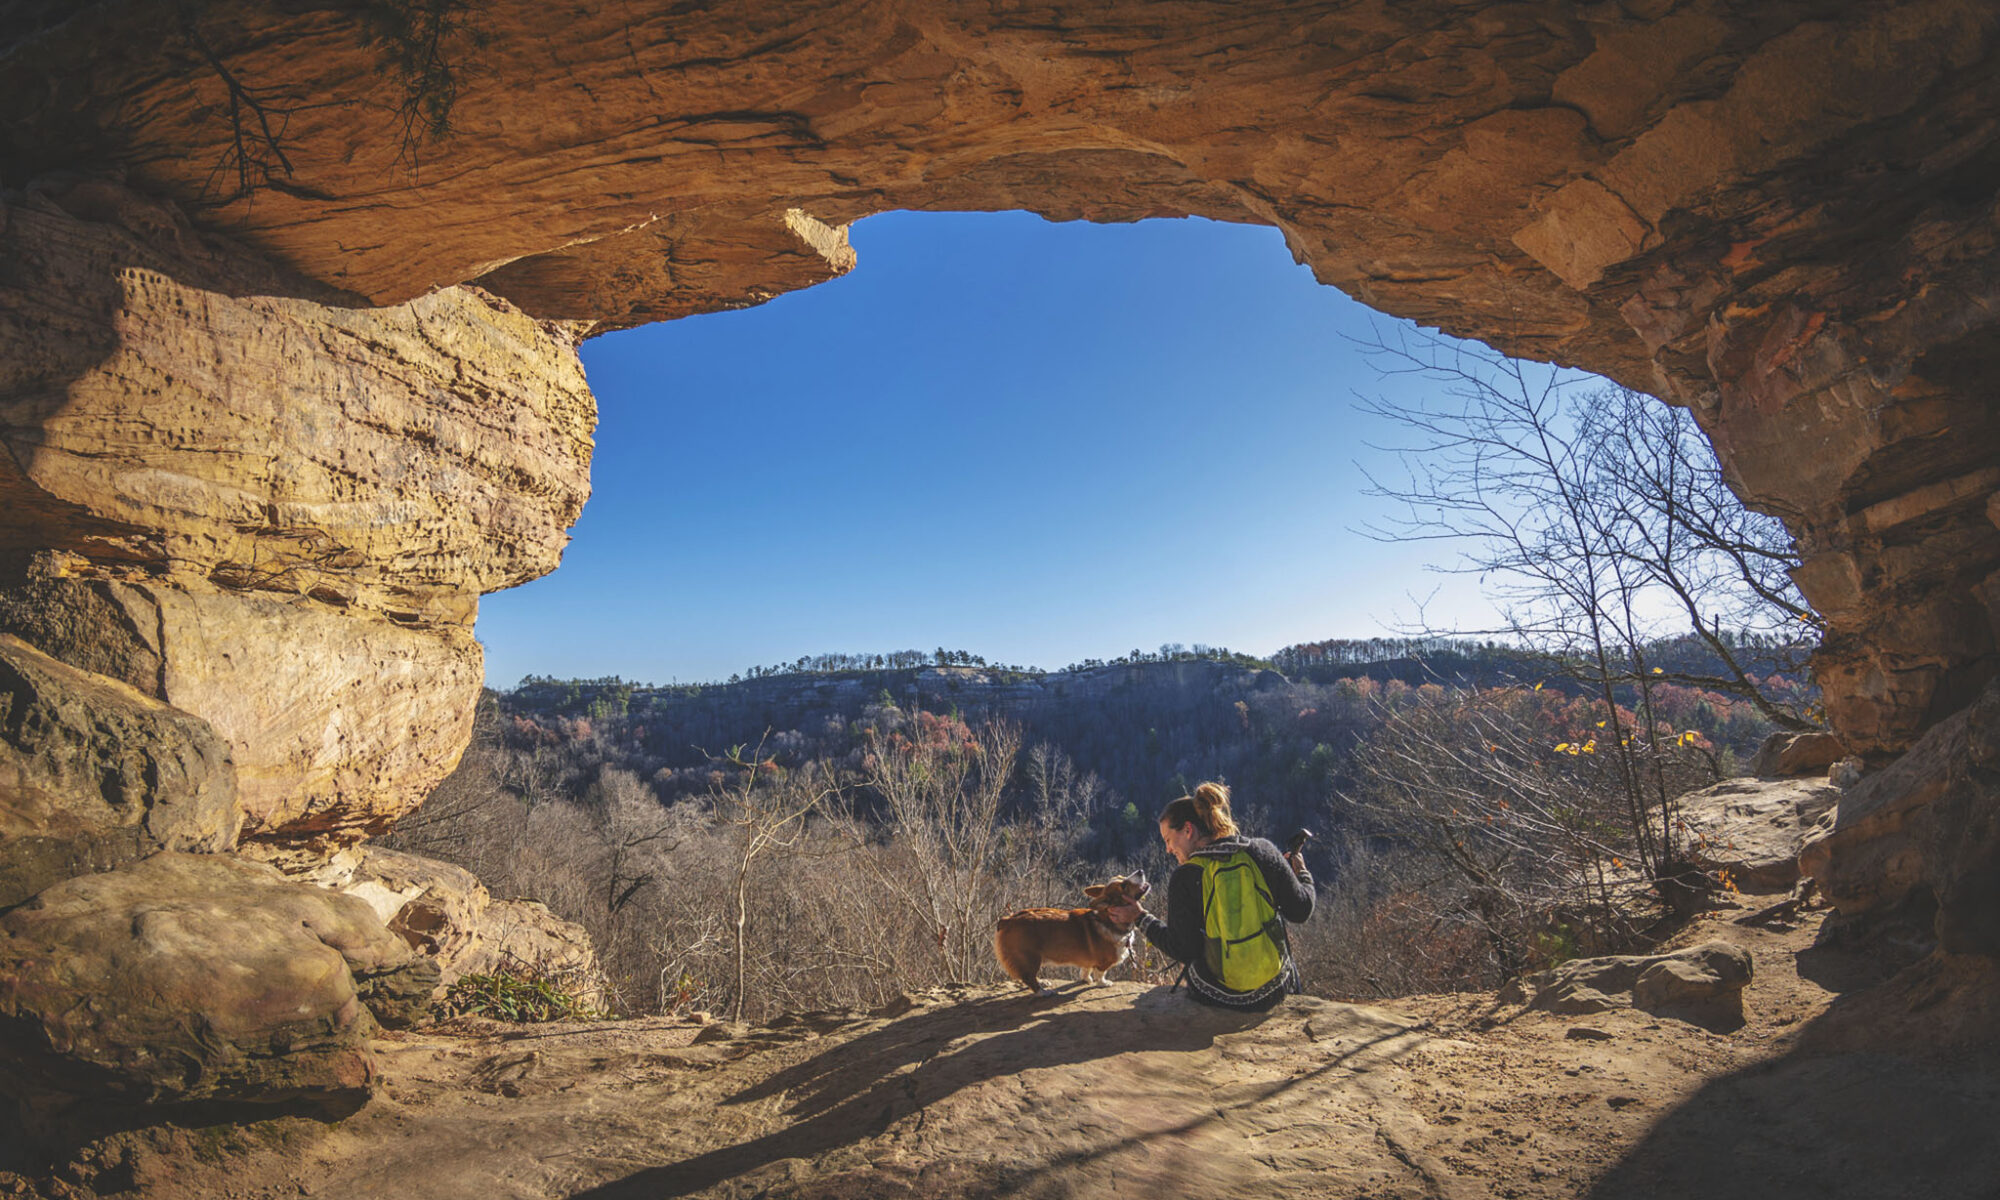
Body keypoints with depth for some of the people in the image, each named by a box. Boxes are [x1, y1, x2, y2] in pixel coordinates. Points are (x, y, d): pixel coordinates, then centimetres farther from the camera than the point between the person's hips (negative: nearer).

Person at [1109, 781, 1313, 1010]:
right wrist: (1302, 875, 20)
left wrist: (1141, 918, 1)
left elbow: (1183, 952, -11)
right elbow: (1300, 910, 0)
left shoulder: (1185, 877, -15)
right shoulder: (1262, 851, -7)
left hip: (1219, 997, -2)